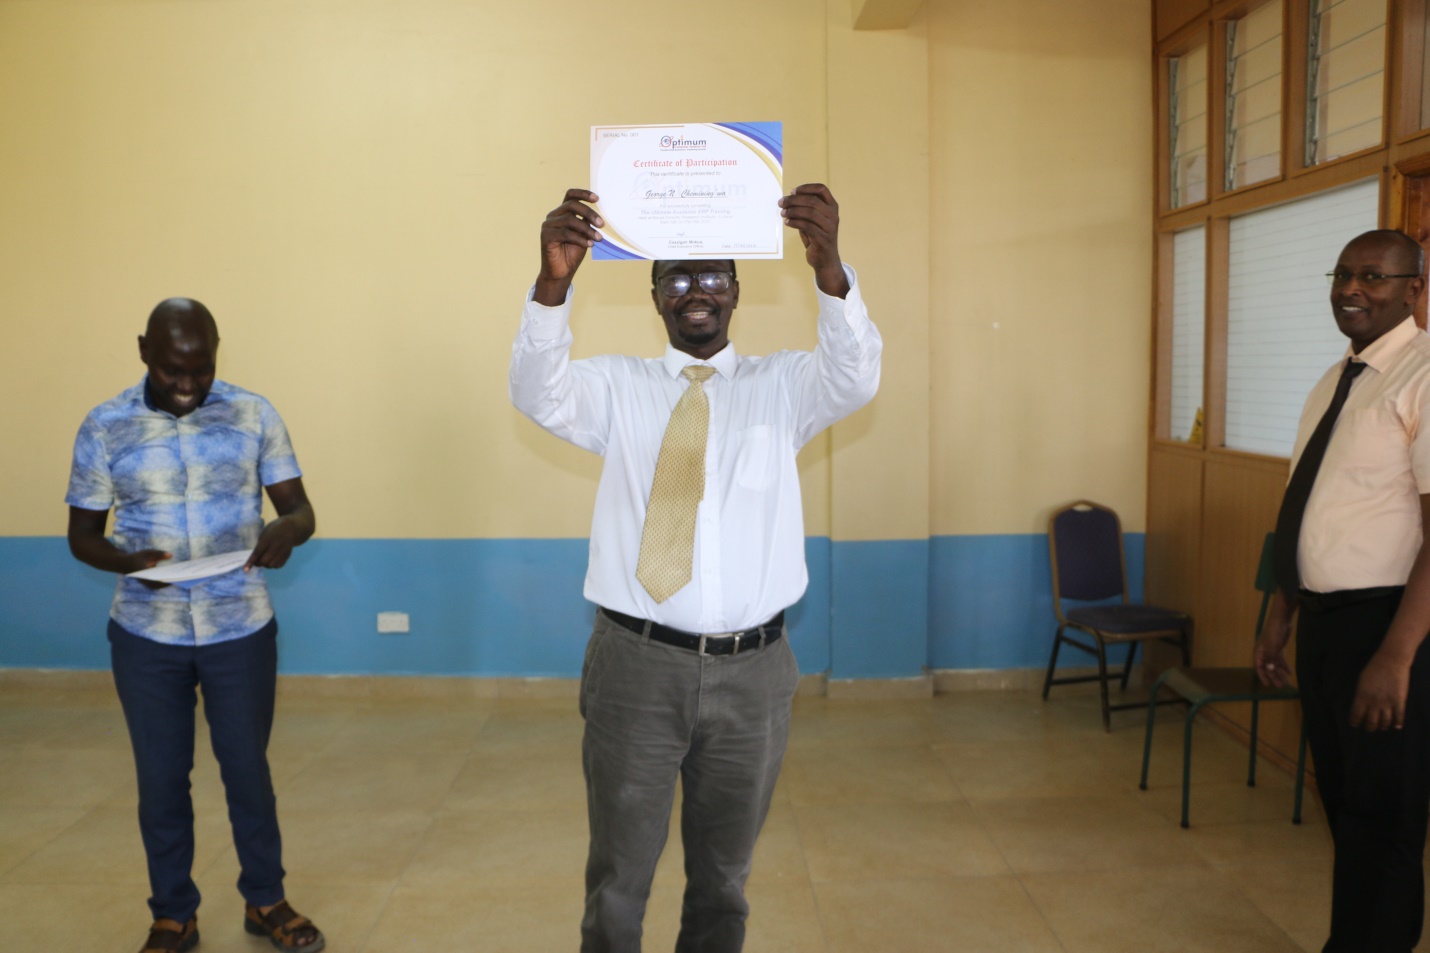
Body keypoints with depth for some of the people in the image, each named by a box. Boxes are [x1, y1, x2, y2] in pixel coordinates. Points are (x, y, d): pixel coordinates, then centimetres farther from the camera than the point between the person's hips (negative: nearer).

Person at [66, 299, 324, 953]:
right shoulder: (104, 427, -5)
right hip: (145, 635, 1)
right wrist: (130, 563, -22)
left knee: (248, 769, 12)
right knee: (160, 777, 12)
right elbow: (82, 534, 0)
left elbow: (301, 509, -3)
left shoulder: (254, 414, -5)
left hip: (241, 629, 0)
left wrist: (285, 529, -28)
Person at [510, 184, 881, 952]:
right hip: (636, 665, 0)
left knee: (723, 880, 18)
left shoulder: (782, 385, 4)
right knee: (617, 881, 11)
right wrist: (553, 281, -33)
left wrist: (829, 266, -34)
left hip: (751, 671, 1)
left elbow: (853, 378, -15)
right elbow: (540, 396, -15)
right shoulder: (616, 386, 4)